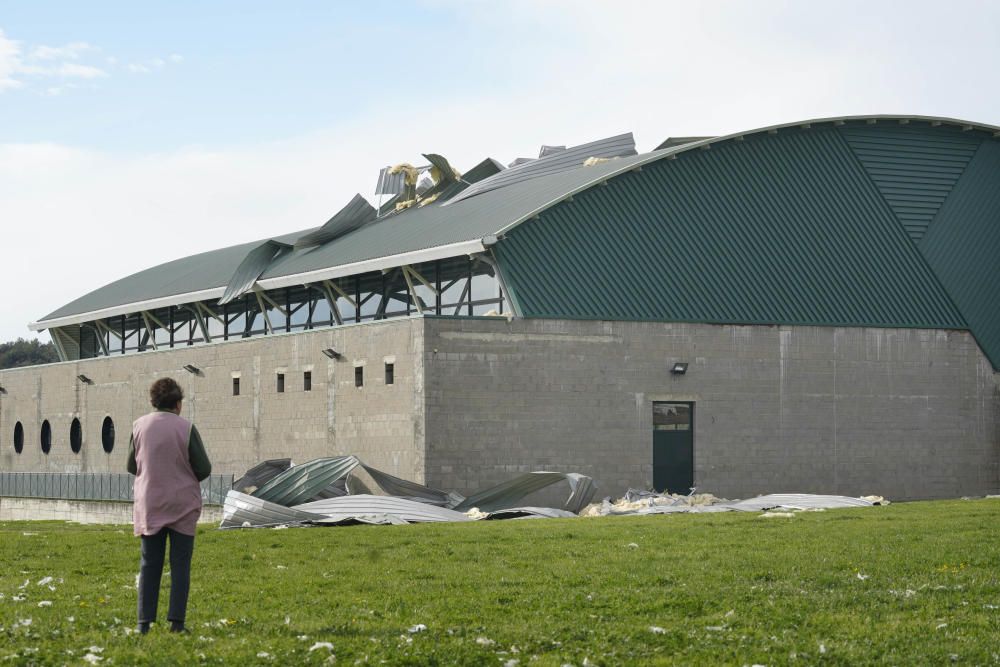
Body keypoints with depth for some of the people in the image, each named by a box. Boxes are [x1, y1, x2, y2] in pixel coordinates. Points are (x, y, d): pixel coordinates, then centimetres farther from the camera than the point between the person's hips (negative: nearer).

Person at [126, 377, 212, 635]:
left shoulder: (140, 426, -1)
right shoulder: (186, 428, -11)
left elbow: (132, 466, 8)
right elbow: (204, 469, -6)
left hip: (149, 505, 3)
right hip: (182, 505, -3)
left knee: (149, 565, 8)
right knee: (180, 565, 4)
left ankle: (145, 622, 5)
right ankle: (176, 622, -1)